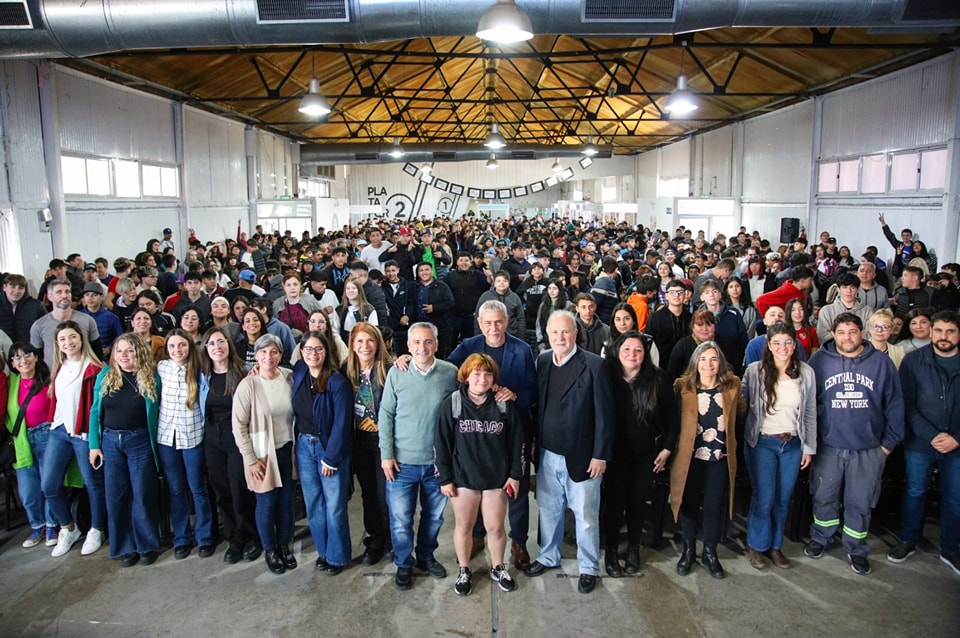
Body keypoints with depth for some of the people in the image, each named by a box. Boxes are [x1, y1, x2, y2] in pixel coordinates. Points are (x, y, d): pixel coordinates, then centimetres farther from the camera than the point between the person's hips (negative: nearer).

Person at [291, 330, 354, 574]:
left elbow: (341, 423, -16)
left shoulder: (338, 382, -16)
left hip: (331, 447, -5)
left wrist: (331, 458, -15)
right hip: (304, 446, 5)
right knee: (313, 504, 13)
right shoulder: (298, 373, 0)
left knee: (334, 505, 3)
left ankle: (337, 556, 20)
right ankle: (323, 550, 30)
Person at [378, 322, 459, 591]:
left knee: (434, 515, 18)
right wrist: (386, 454, -4)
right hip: (402, 461, -1)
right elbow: (386, 415, -1)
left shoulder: (451, 373, -8)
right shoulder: (397, 373, -7)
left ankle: (426, 556, 41)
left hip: (438, 462, 1)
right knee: (400, 518, 7)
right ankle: (404, 564, 30)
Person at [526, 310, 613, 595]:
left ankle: (589, 567, 29)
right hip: (547, 454, 5)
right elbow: (537, 404, 7)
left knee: (586, 515, 9)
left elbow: (604, 413, -12)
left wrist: (600, 455, -12)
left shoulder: (593, 365, -14)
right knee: (548, 509, 19)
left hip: (581, 455, -4)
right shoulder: (542, 361, 1)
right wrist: (534, 443, 5)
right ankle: (548, 556, 40)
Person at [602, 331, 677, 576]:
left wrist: (667, 448, 0)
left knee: (637, 502, 13)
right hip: (615, 453, -1)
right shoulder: (607, 377, -8)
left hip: (646, 455, 1)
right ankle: (611, 551, 24)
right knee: (615, 502, 5)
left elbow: (671, 416, 1)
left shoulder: (658, 379, -6)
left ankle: (633, 549, 33)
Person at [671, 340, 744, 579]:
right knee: (689, 504, 10)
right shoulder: (683, 387, -7)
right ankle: (688, 550, 31)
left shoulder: (732, 385, -1)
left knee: (714, 506, 9)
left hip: (720, 458, 1)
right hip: (690, 456, -1)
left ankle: (710, 553, 30)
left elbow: (740, 409, 18)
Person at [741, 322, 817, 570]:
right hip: (762, 442, -3)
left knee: (783, 499, 11)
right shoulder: (755, 371, -8)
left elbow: (810, 413, 5)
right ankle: (756, 545, 20)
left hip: (792, 444, 3)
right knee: (764, 498, -1)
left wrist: (809, 447, 6)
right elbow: (742, 403, -2)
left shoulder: (806, 373, -1)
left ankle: (775, 546, 29)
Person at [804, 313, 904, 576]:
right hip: (829, 446, 0)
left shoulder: (881, 362, -3)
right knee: (824, 497, 14)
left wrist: (890, 441, 0)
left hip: (869, 448, 0)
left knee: (860, 502, 11)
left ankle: (856, 548, 30)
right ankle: (820, 538, 35)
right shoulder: (819, 360, -3)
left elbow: (894, 404, 2)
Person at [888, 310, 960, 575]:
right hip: (920, 444, -1)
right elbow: (907, 404, -6)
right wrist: (931, 435, -14)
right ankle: (908, 541, 29)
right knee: (914, 493, 12)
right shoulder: (914, 361, -4)